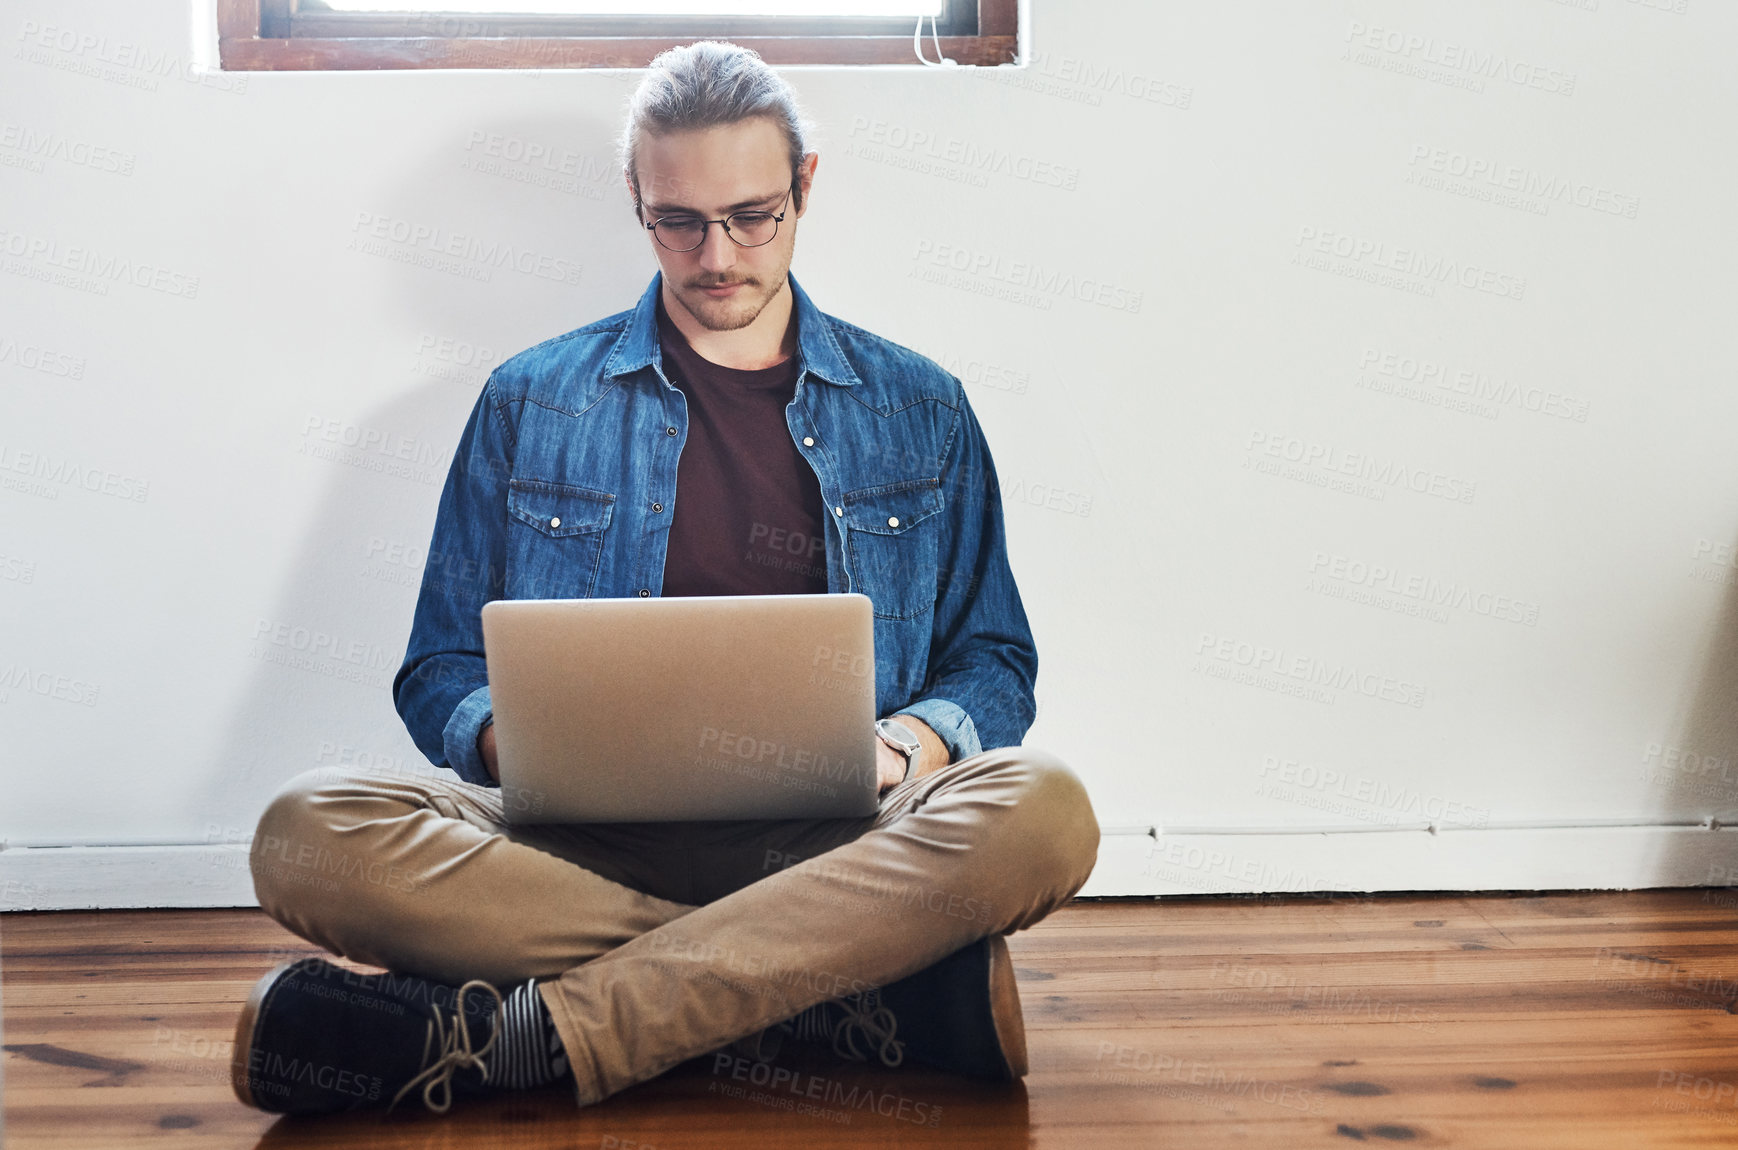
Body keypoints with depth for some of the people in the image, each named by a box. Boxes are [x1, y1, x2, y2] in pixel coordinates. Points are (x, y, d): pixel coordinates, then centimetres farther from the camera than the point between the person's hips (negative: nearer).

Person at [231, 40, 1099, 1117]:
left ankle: (504, 1034, -30)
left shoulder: (920, 411, 14)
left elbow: (994, 663, 15)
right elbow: (441, 673, 14)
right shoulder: (530, 402, 13)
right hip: (585, 842, 0)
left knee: (1042, 807, -32)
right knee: (313, 834, -28)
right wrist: (511, 742, -10)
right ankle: (883, 997, -28)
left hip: (832, 845, 0)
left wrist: (906, 745, -8)